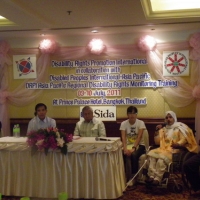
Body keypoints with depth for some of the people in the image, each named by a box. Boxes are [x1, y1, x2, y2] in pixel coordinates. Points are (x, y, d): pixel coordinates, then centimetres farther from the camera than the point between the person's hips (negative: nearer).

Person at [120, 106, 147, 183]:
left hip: (139, 145, -1)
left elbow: (139, 137, -16)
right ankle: (128, 178, -23)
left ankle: (134, 177, -19)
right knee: (126, 155, -33)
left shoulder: (141, 123, -6)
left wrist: (133, 148, -31)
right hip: (128, 145, 1)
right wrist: (125, 148, -30)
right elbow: (123, 137, -11)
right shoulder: (123, 123, 0)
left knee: (134, 155, -34)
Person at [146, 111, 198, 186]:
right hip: (163, 149, 5)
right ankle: (151, 176, -35)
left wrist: (178, 144, -24)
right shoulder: (164, 129, 24)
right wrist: (157, 131, 5)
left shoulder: (180, 128, 10)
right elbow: (157, 142, 17)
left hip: (174, 150, -5)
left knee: (162, 157, -36)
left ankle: (157, 179, -40)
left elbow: (184, 139, -4)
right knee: (151, 154, -26)